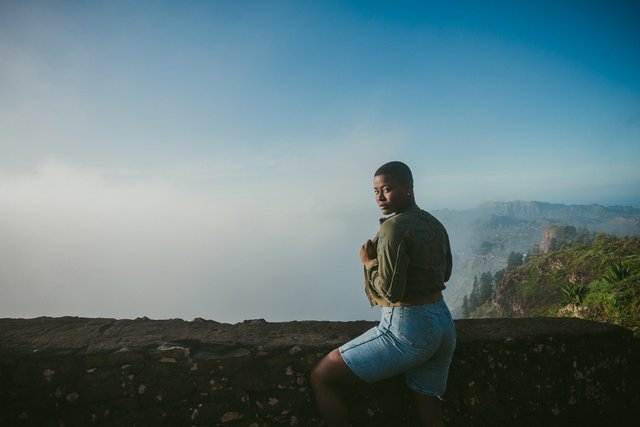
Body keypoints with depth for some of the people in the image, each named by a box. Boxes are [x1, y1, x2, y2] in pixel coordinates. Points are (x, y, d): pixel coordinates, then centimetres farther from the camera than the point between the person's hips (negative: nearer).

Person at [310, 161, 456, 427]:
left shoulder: (394, 227, -15)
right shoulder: (435, 225, 11)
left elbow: (391, 289, -20)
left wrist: (369, 262, -4)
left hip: (408, 327, -9)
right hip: (444, 324, 9)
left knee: (321, 377, 0)